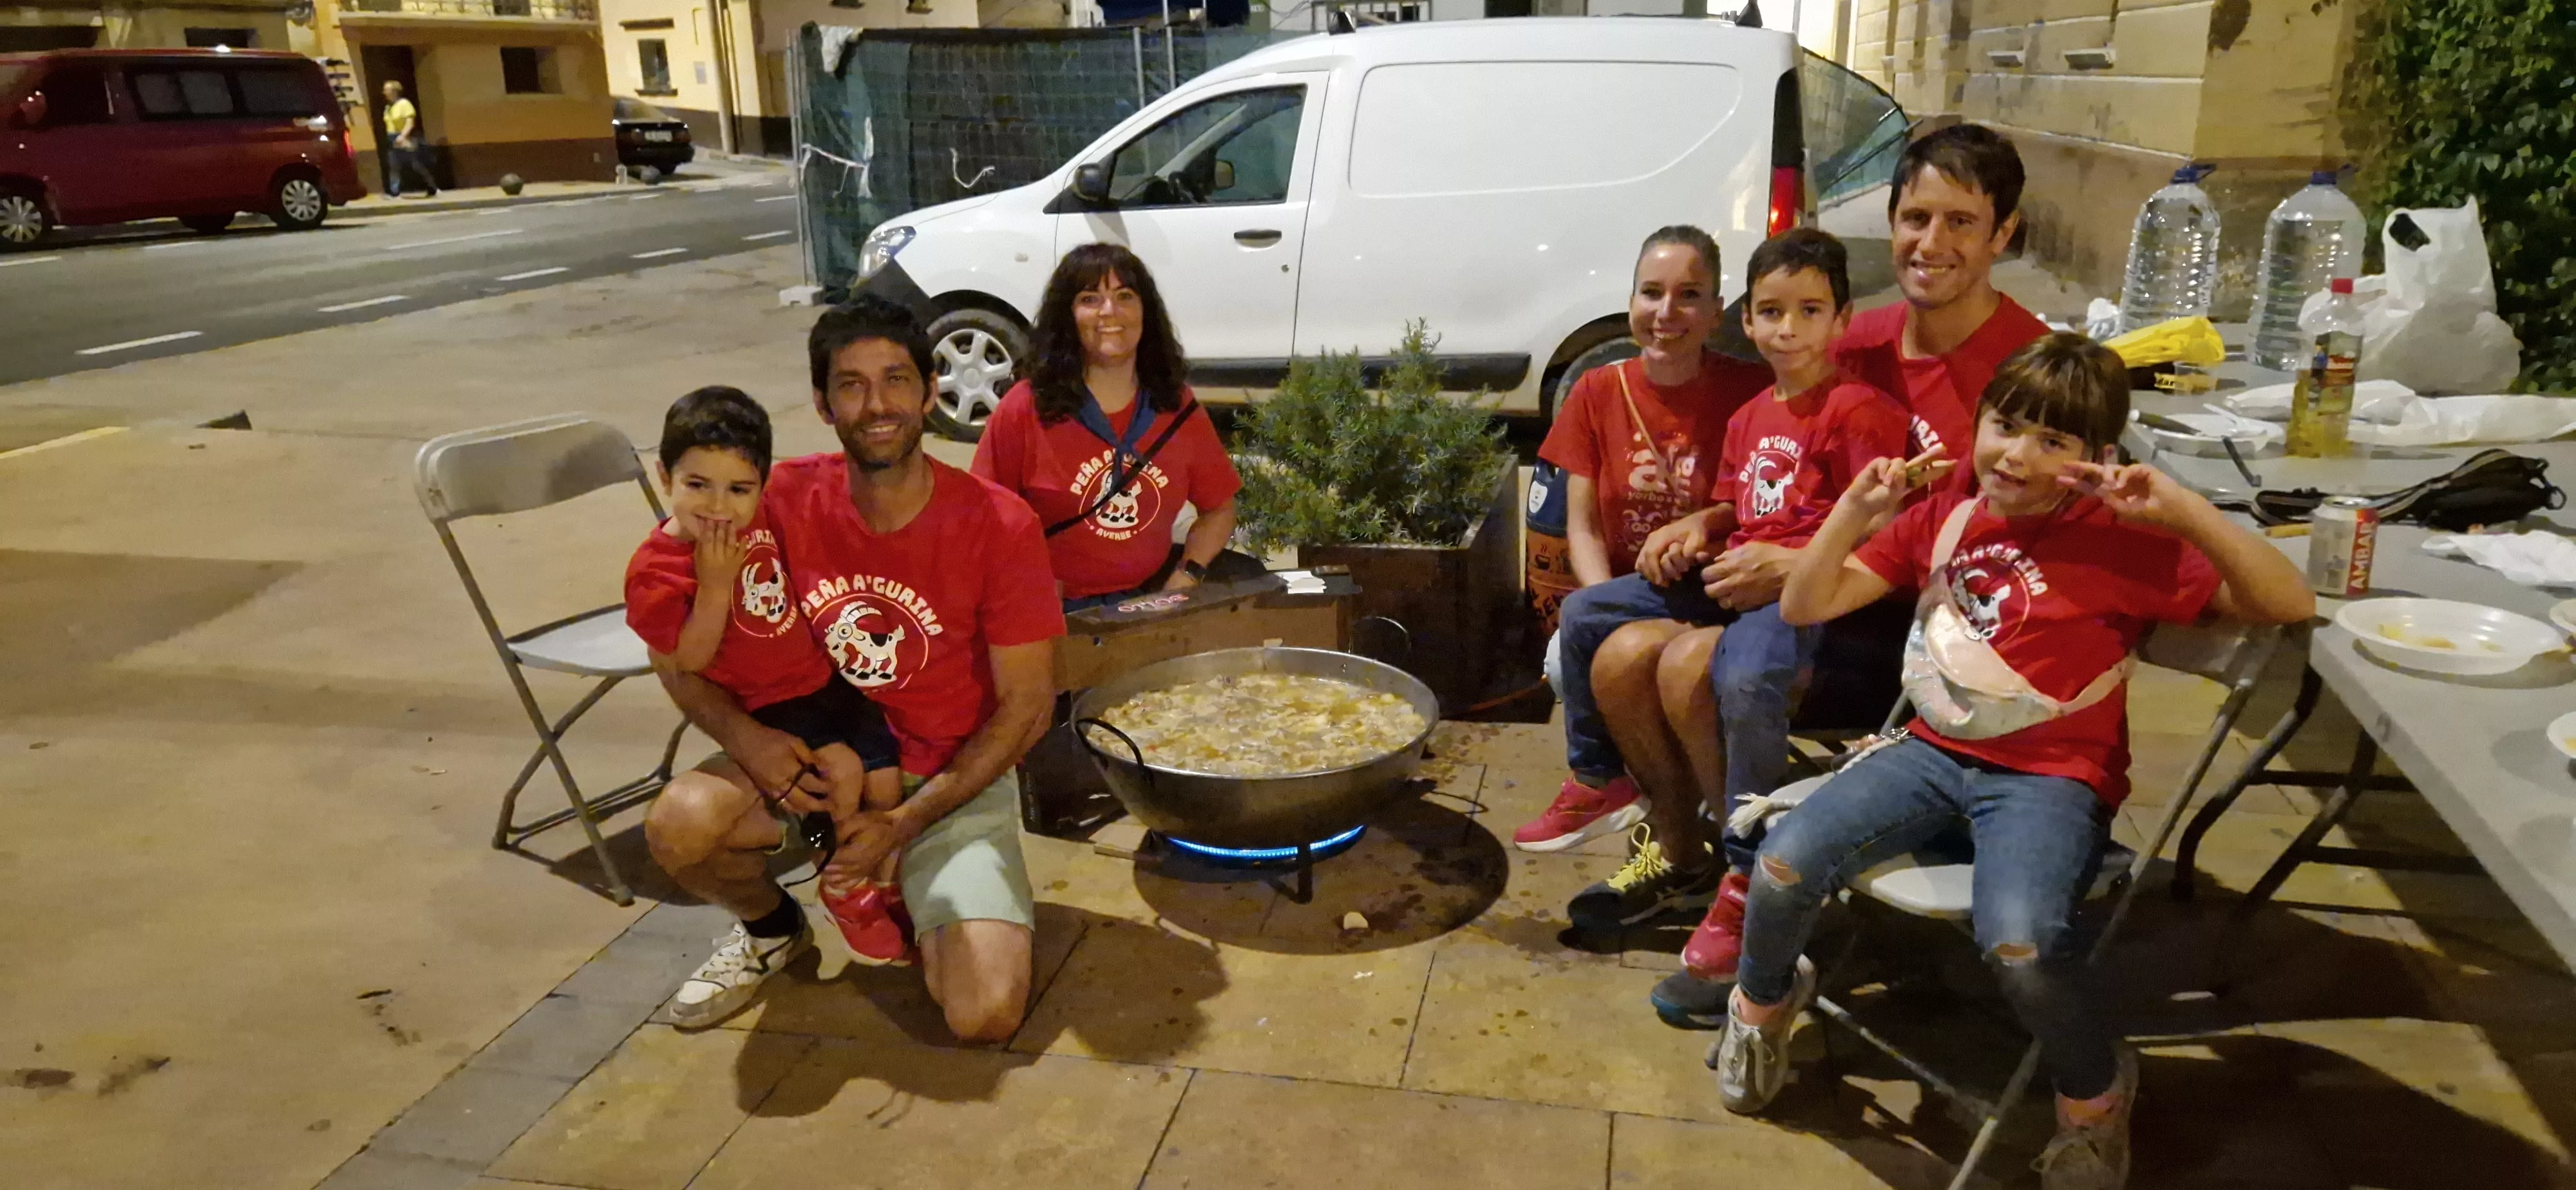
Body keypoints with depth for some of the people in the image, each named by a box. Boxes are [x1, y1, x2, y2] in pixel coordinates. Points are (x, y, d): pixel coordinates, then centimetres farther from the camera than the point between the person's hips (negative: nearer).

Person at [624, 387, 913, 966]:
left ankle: (884, 886, 23)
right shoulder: (656, 569, -18)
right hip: (764, 705, -5)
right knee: (841, 768, -24)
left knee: (885, 780, -5)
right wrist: (715, 583, -27)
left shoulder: (766, 514, -3)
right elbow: (689, 662, -19)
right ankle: (845, 888, 3)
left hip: (825, 675, 5)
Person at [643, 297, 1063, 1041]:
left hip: (955, 779, -2)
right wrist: (742, 734, -21)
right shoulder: (785, 502, -10)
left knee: (986, 1016, -20)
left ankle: (929, 907, 17)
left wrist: (905, 823, -15)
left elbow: (1026, 706, -12)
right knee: (680, 825, -28)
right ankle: (772, 929, 9)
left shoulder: (997, 526, -18)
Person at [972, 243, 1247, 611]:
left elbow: (1219, 509, 13)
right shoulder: (1023, 409, -6)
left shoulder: (1177, 405, 5)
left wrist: (1184, 581, -4)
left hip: (1151, 598, 5)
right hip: (1056, 608, -5)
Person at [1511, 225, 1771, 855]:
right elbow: (1583, 527, 1)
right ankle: (1602, 780, 0)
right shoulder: (1599, 391, 3)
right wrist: (1617, 614, -18)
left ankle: (1599, 782, -5)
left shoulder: (1751, 391, -8)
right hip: (1626, 595, 3)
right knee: (1570, 663, -27)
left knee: (1583, 618, -27)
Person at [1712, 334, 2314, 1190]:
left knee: (2019, 944, -32)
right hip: (1933, 752, 4)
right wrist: (1858, 506, -11)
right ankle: (1764, 1003, 16)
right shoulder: (1942, 514, 5)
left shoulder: (2125, 540, -8)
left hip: (2050, 778, -4)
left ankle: (2096, 1093, 4)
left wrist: (2185, 511, -26)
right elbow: (1804, 607, 4)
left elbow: (2291, 608, -15)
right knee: (1785, 864, -19)